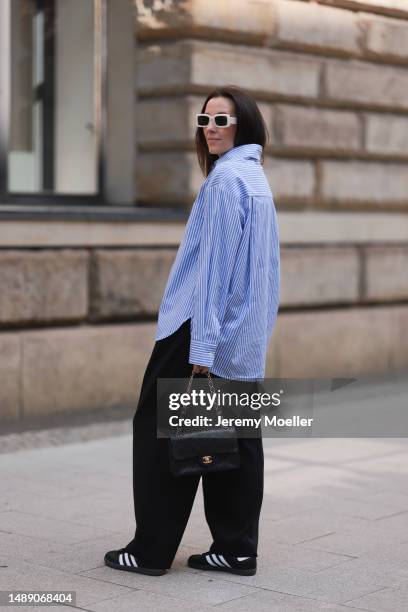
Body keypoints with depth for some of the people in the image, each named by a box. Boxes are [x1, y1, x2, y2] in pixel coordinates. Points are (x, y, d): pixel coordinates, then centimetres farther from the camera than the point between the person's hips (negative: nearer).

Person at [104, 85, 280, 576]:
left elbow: (215, 265, -18)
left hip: (207, 328, -9)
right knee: (237, 437, 9)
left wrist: (201, 345, -20)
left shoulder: (225, 178, -13)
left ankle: (151, 550, 5)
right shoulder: (256, 177, 15)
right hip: (246, 336, 9)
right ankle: (236, 549, 13)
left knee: (161, 431, 0)